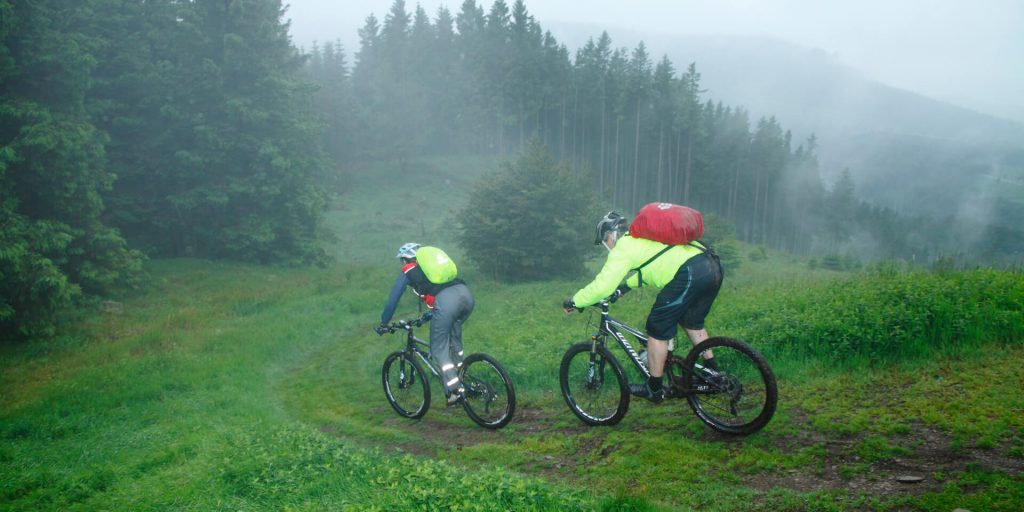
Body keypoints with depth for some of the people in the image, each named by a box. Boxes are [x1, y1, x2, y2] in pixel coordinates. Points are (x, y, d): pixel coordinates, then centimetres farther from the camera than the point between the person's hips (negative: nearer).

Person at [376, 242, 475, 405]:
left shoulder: (407, 272, 21)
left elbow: (393, 299, 24)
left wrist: (383, 323, 36)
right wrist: (430, 314, 61)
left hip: (446, 301, -6)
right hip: (466, 294, 6)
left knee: (439, 349, 6)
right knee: (454, 336, 30)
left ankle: (455, 390, -2)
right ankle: (459, 378, 29)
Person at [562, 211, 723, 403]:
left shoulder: (623, 246, 4)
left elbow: (602, 285, -1)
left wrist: (574, 302, 11)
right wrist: (625, 286, 48)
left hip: (690, 275, -9)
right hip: (713, 267, 9)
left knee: (658, 330, 6)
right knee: (692, 322, 29)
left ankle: (654, 389, 16)